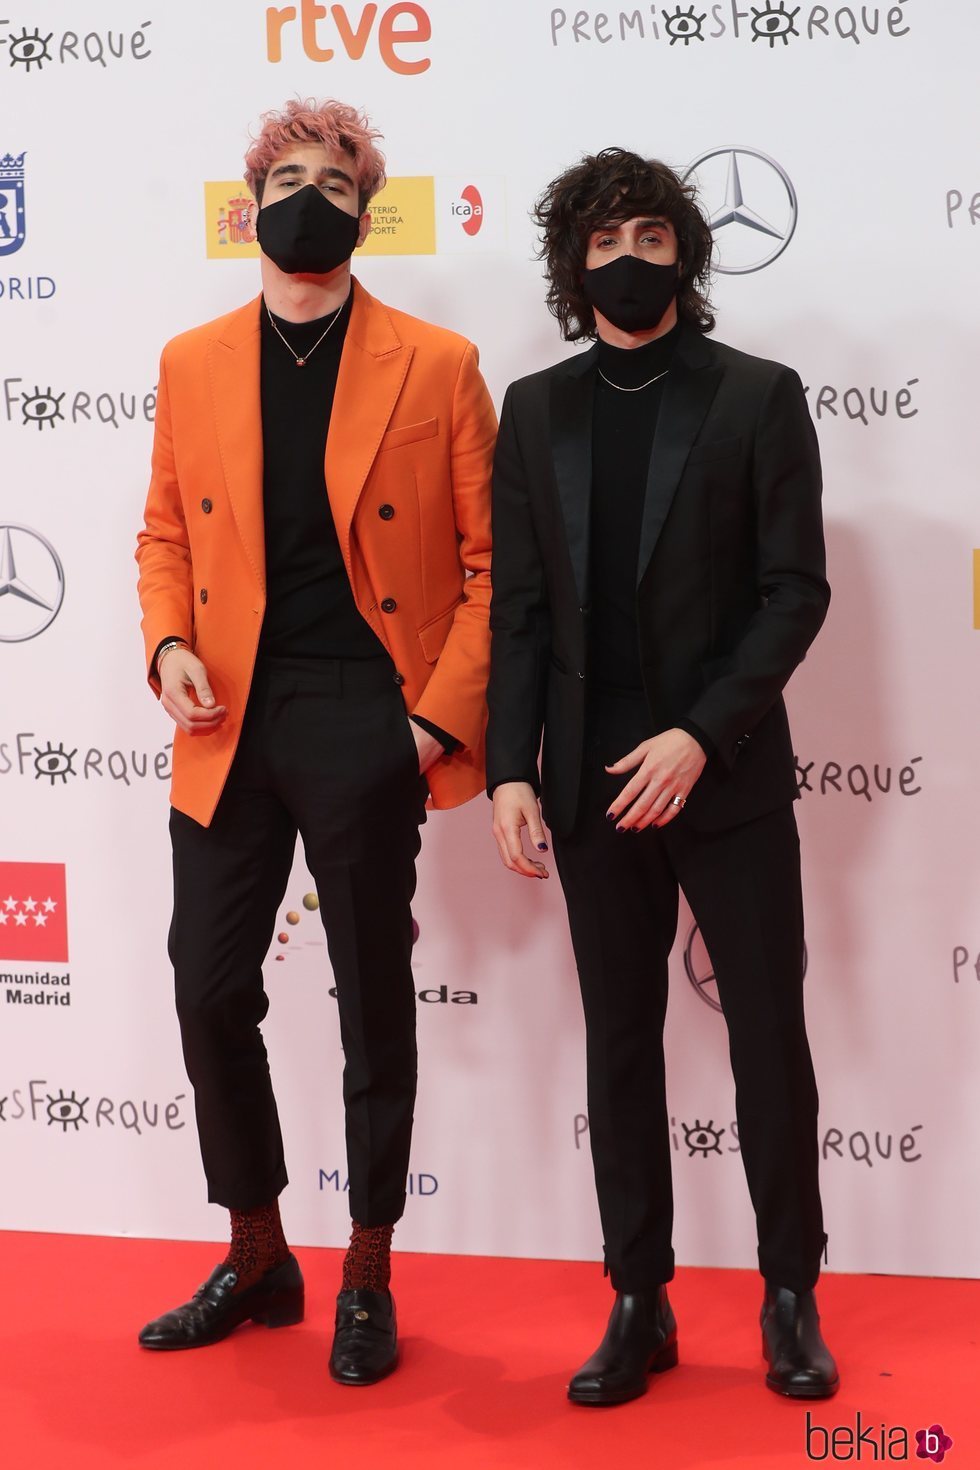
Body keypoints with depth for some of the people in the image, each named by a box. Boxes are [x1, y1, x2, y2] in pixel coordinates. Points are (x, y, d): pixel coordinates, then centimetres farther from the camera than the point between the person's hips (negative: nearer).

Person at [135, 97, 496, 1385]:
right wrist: (168, 641, -4)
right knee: (210, 989, 7)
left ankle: (367, 1282, 23)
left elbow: (488, 558, -2)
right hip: (230, 727, 4)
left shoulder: (437, 367, -2)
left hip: (368, 728, -3)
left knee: (374, 1001, 7)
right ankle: (256, 1261, 27)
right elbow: (165, 534, 15)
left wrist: (445, 714, -11)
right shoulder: (192, 364, 9)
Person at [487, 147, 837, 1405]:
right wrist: (510, 769, -2)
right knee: (620, 1044, 9)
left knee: (768, 1032, 4)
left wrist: (700, 736, -16)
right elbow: (519, 608, 7)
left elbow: (794, 590, -6)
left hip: (726, 774, -3)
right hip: (594, 779, 3)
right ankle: (640, 1304, 20)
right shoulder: (536, 410, 8)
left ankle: (791, 1297, 19)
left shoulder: (758, 397, -1)